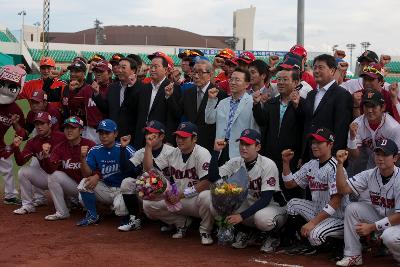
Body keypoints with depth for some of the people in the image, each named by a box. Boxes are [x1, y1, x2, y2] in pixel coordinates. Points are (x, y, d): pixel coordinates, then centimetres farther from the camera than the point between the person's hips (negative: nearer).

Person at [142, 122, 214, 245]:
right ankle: (182, 222, 9)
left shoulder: (202, 153, -13)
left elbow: (206, 183, -24)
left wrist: (182, 194, -23)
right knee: (147, 204, -10)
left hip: (196, 200, -6)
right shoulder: (172, 153, 6)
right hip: (176, 199, 6)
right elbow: (148, 168, 3)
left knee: (206, 197, -40)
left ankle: (205, 231, -10)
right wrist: (149, 146, -7)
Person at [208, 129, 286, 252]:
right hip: (247, 205, 5)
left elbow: (265, 199, -25)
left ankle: (273, 237, -2)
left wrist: (242, 215, -33)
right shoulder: (235, 163, -4)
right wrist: (216, 151, -23)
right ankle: (245, 232, 6)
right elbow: (213, 178, -16)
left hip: (271, 207, -5)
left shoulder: (268, 165, -20)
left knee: (263, 218, -41)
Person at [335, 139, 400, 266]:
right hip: (378, 216, 6)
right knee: (352, 208, -12)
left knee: (389, 236, -37)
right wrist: (340, 164, -22)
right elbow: (343, 189, -11)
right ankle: (353, 255, -6)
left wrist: (371, 227, -23)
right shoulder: (370, 175, -6)